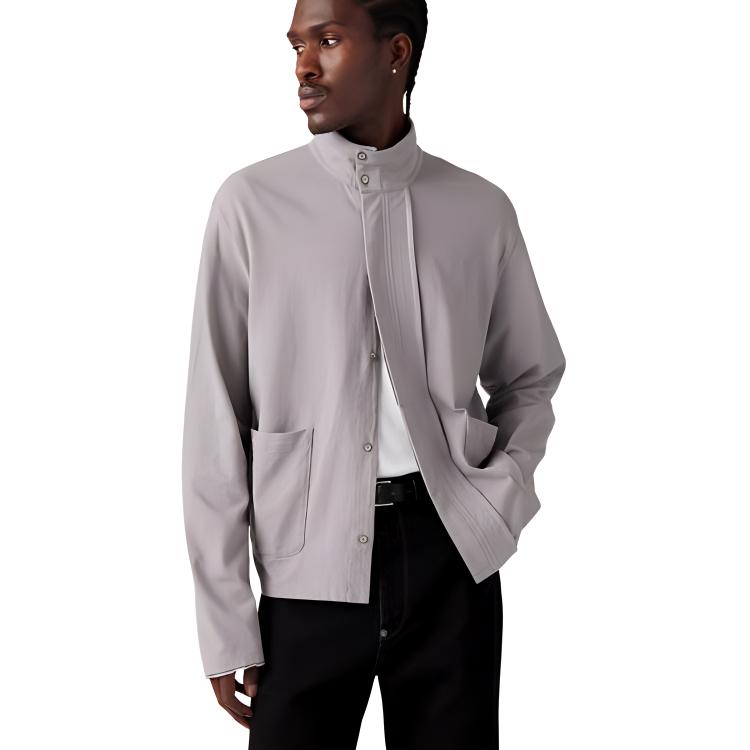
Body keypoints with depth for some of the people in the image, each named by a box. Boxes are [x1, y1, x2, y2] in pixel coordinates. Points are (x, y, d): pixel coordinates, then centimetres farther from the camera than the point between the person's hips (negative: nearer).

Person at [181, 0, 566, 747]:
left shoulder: (481, 209, 4)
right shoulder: (252, 203, -3)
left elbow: (531, 378, 16)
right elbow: (216, 417, -3)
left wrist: (500, 500, -2)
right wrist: (225, 619, -5)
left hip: (451, 553, 2)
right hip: (309, 566, -2)